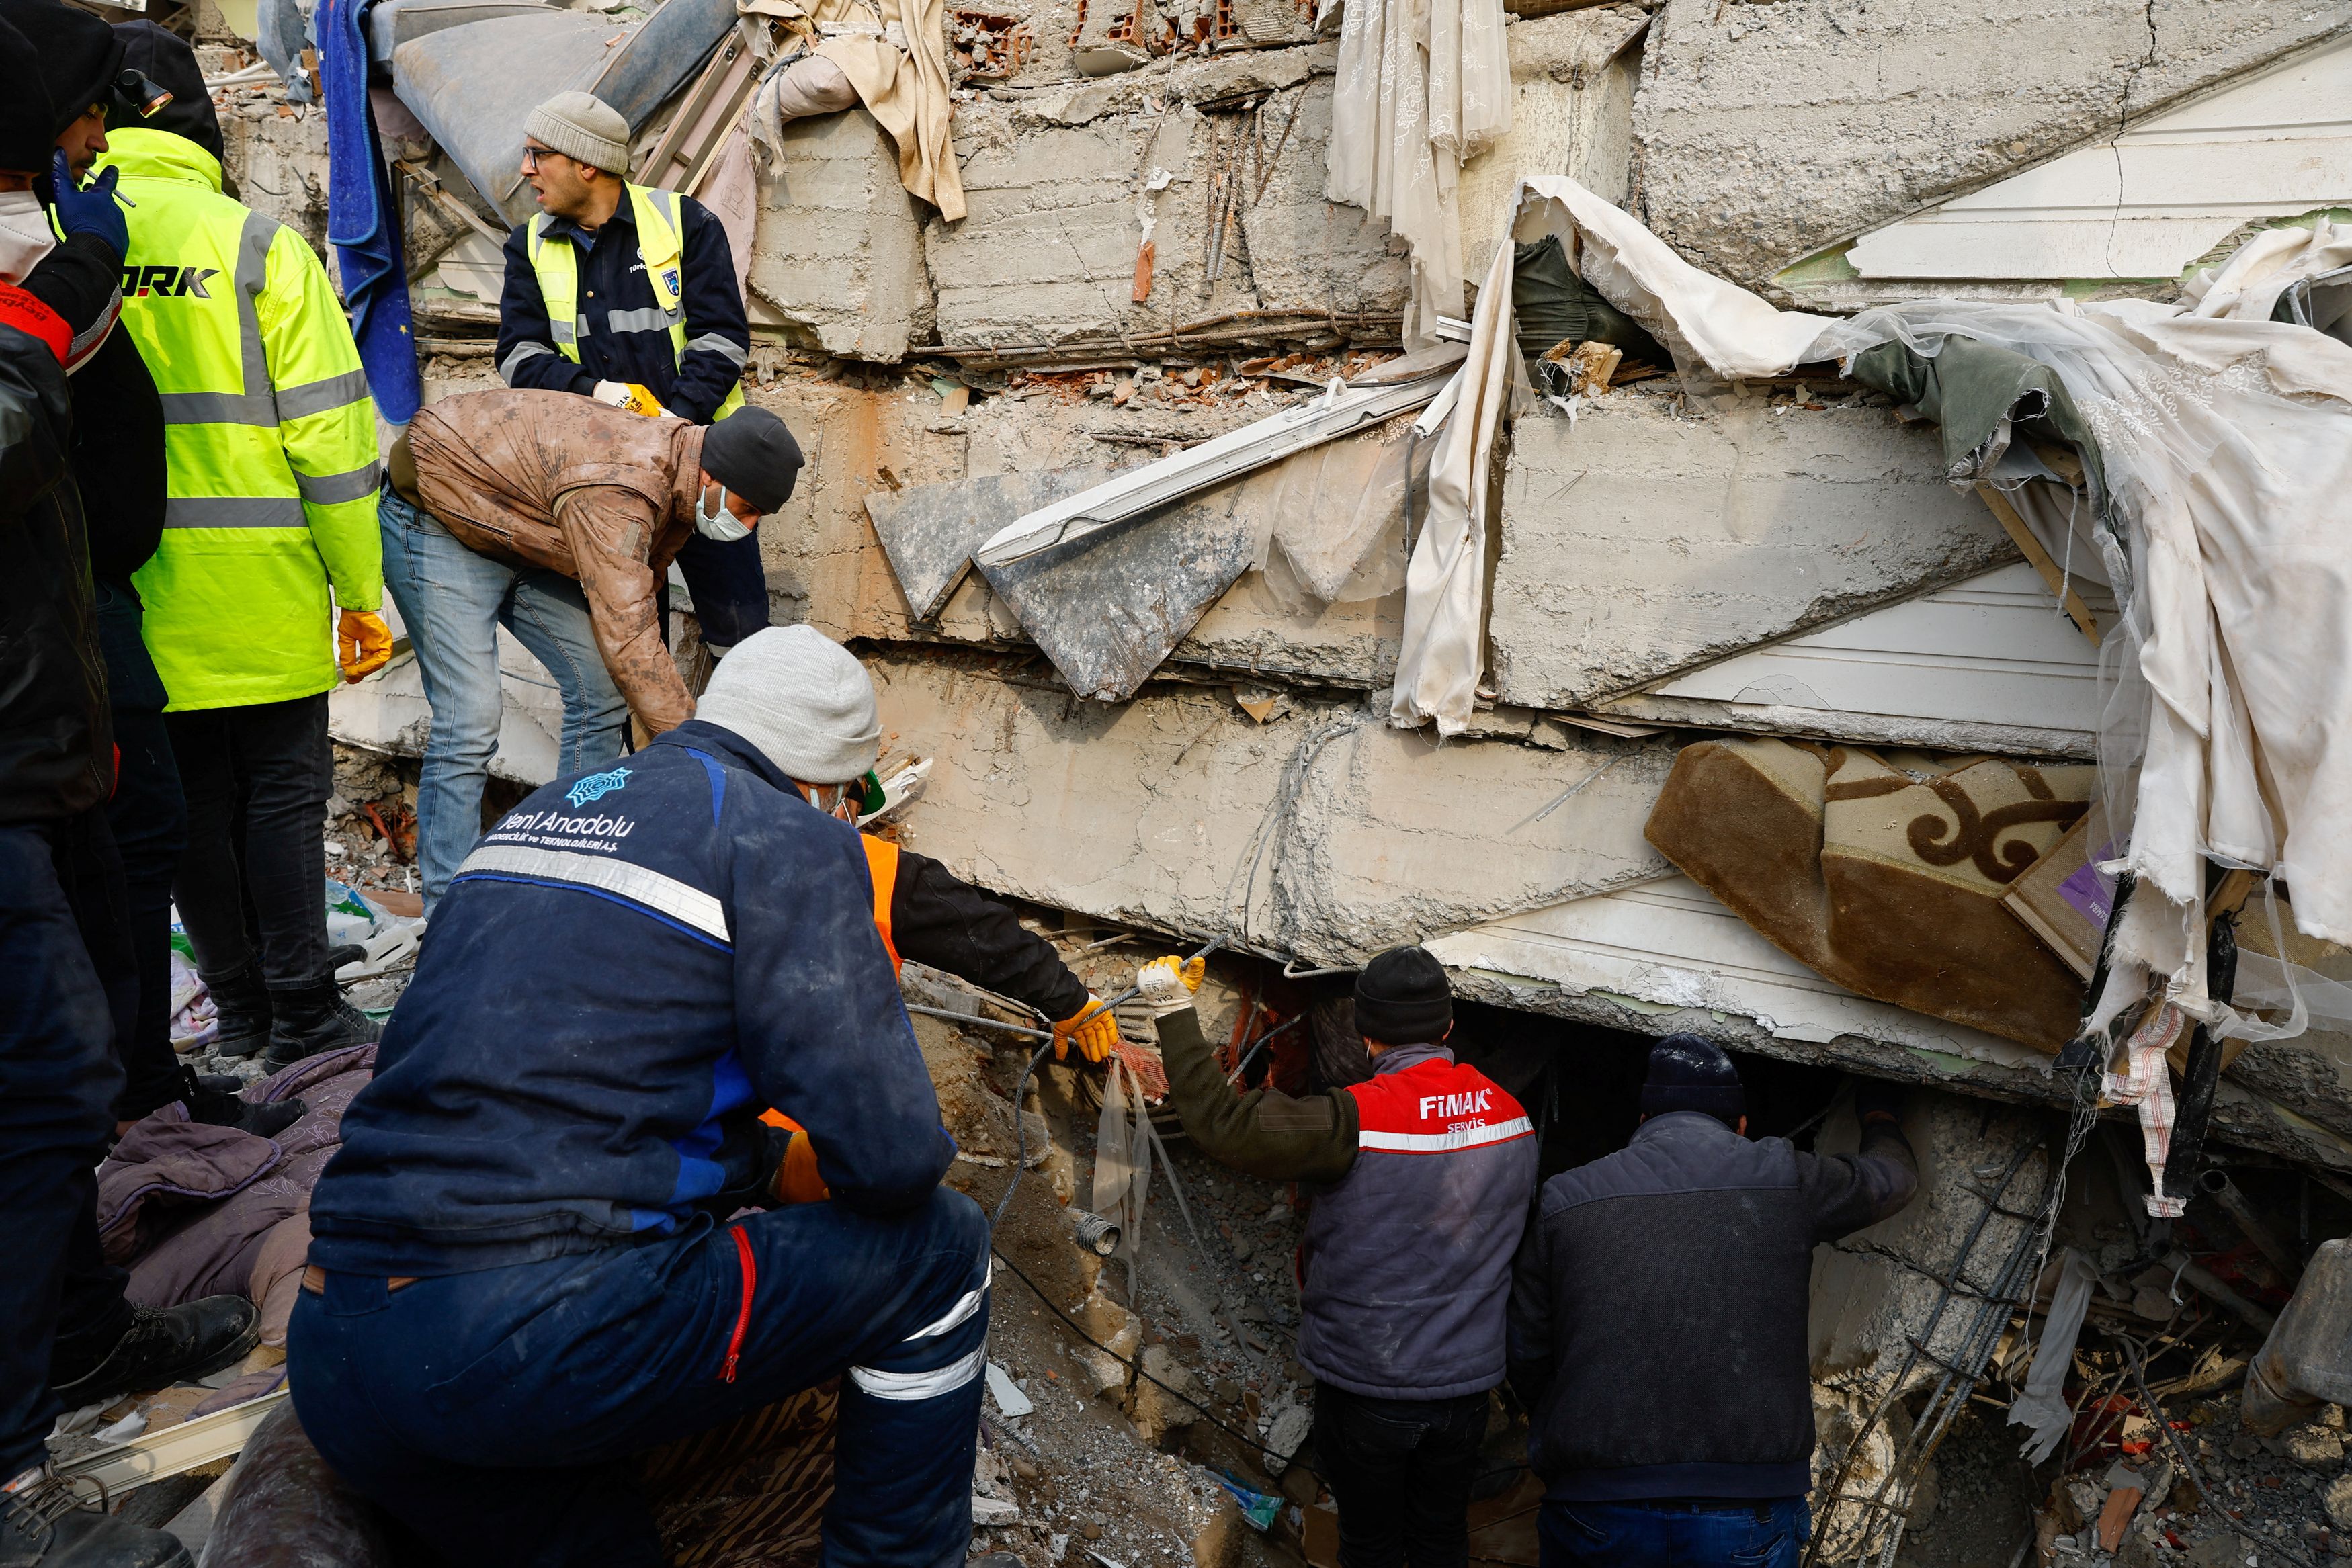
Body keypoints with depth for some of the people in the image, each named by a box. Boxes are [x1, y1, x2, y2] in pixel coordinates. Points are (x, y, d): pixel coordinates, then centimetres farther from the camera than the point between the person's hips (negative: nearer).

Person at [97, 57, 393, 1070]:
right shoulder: (258, 244, -7)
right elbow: (329, 433, -9)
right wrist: (361, 590, -3)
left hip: (127, 596, 3)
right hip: (257, 593, -3)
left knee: (190, 800, 13)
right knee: (283, 793, 7)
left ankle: (238, 1011, 23)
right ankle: (302, 1014, 12)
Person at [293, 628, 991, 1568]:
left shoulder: (535, 813, 20)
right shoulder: (788, 838, -4)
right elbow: (892, 1158, -9)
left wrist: (742, 1164, 37)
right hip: (540, 1342, -8)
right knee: (937, 1251, 7)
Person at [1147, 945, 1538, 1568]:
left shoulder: (1357, 1121, -25)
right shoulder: (1513, 1118, -6)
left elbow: (1222, 1125, -28)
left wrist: (1176, 1013, -20)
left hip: (1366, 1387, -4)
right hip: (1466, 1382, 5)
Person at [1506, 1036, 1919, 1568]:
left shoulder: (1564, 1198, 4)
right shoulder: (1784, 1179, 3)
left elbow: (1526, 1357, 10)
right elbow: (1894, 1176, 25)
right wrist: (1879, 1115, 47)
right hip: (1748, 1524, 0)